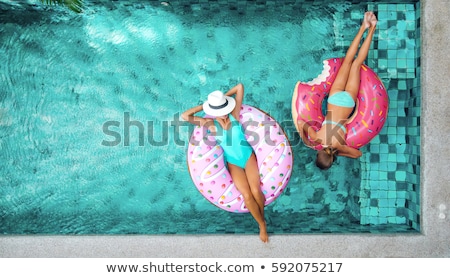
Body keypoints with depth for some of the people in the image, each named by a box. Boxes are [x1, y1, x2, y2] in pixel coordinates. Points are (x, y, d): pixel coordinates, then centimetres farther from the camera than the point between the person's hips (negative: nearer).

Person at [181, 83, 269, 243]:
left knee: (256, 191, -15)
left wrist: (224, 99, -2)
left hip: (248, 156, 0)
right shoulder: (211, 124, -13)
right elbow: (185, 116, -21)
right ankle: (262, 225, 5)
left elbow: (240, 87, -12)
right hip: (233, 163, 0)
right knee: (247, 195, -15)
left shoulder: (234, 114, -11)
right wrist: (205, 106, -13)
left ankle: (262, 217, 14)